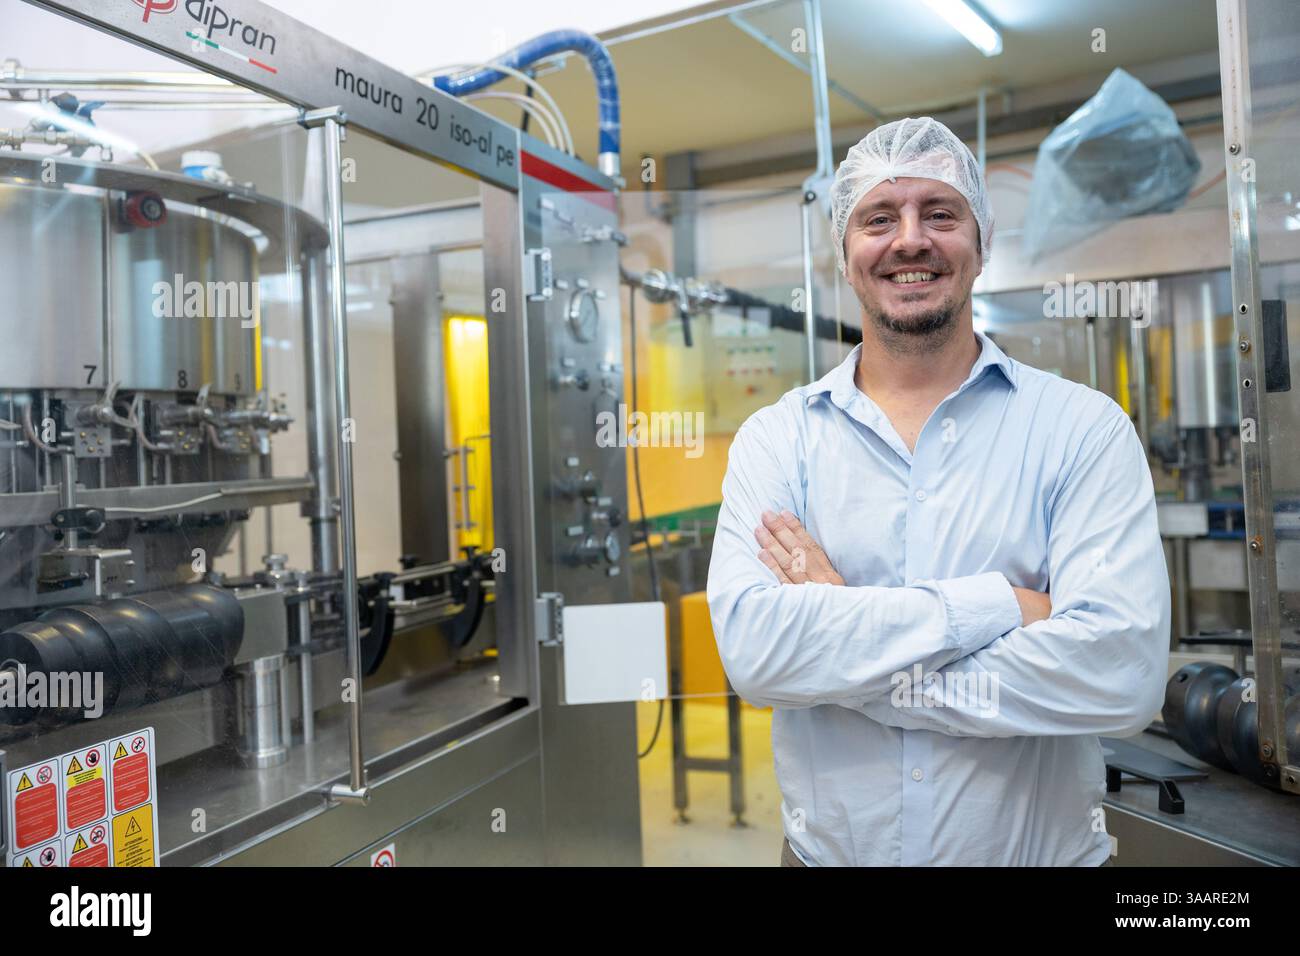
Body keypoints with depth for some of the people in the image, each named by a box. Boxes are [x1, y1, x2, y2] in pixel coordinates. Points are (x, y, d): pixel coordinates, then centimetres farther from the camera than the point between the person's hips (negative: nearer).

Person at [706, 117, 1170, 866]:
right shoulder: (776, 439, -6)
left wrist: (836, 655, -19)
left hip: (1048, 849, 0)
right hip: (828, 848, 1)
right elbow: (751, 647, -19)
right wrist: (995, 602, -23)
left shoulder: (1085, 429, -9)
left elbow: (1123, 671, -21)